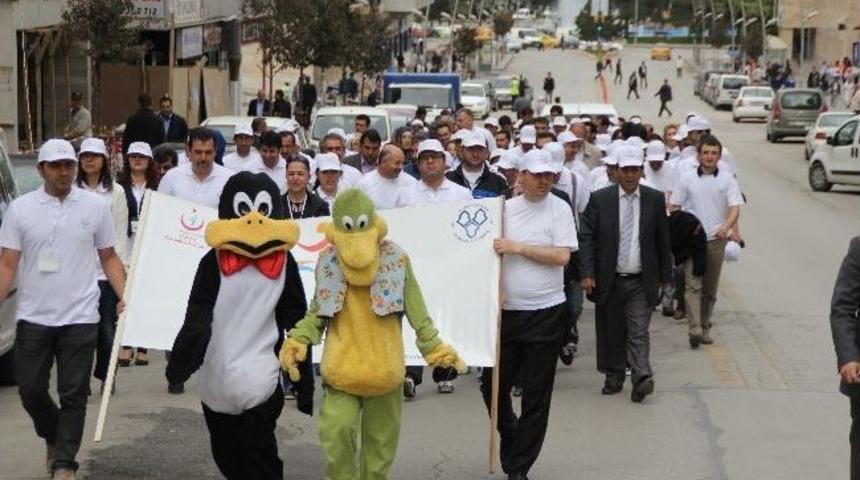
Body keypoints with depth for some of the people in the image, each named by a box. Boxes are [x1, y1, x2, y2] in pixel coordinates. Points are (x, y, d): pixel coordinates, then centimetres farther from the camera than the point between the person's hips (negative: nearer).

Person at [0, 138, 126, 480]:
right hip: (33, 318, 1)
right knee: (30, 389, 6)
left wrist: (126, 298, -5)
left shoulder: (96, 206, 1)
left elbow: (109, 257, 7)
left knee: (73, 394, 1)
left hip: (80, 318, -1)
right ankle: (54, 438, 33)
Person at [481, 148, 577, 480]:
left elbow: (561, 256, -12)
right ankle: (512, 438, 34)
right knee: (493, 384, 7)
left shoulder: (559, 209, -3)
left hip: (544, 312, -3)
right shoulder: (505, 209, 5)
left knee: (536, 396, 3)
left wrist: (517, 248, -13)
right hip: (506, 310, 3)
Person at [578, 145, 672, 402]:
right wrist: (587, 274, -11)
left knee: (639, 332, -9)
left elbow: (663, 241, 9)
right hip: (609, 281, 1)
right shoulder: (600, 199, -1)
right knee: (611, 332, 10)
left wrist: (664, 276, 10)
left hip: (641, 282, 0)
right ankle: (614, 378, 23)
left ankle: (642, 378, -15)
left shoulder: (655, 200, 3)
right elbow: (586, 238, -3)